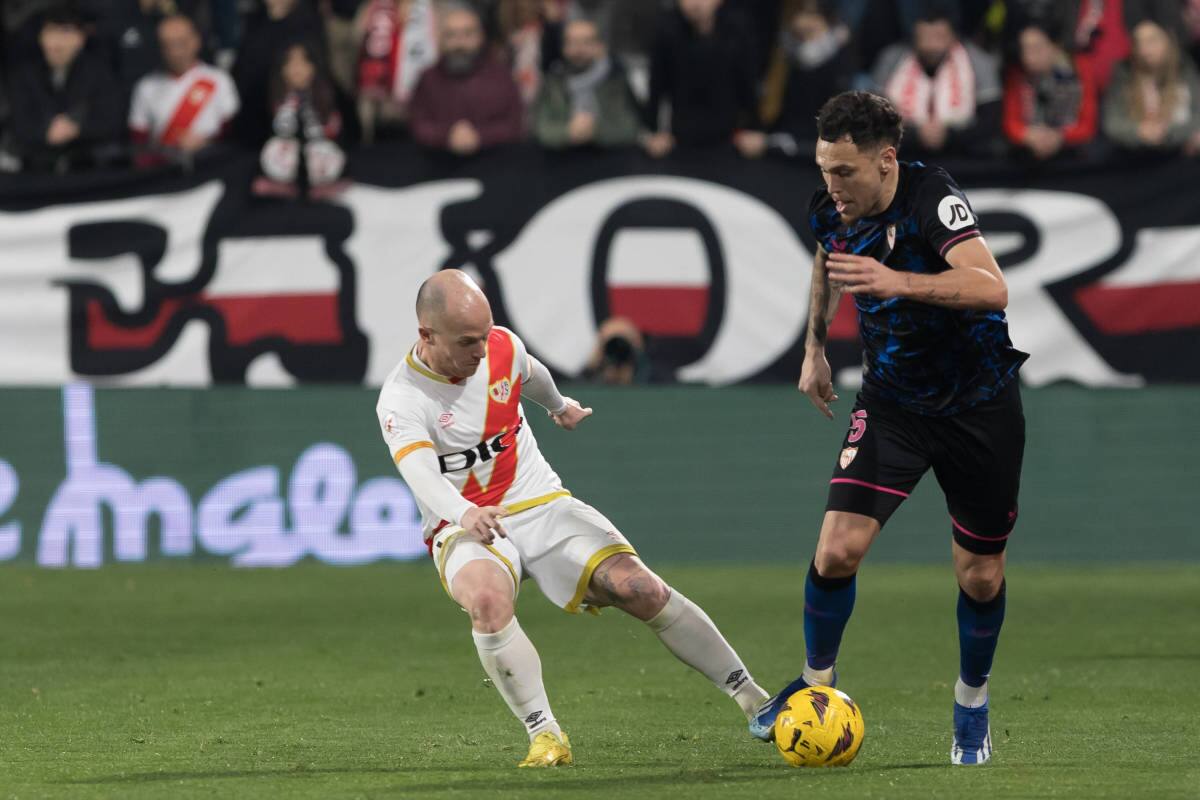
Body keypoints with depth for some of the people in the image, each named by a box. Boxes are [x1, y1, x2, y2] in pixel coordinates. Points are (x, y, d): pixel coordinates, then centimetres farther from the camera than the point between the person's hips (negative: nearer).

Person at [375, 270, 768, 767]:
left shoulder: (502, 348, -3)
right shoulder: (401, 400, -18)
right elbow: (421, 475, -36)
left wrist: (559, 405, 44)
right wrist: (465, 515, -57)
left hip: (542, 506, 4)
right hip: (463, 528, -4)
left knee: (637, 587, -16)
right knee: (488, 599, -38)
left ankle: (756, 701, -6)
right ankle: (544, 736, -26)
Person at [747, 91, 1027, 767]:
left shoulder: (932, 198, -26)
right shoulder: (831, 211, -8)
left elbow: (990, 287, -42)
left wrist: (895, 281, -52)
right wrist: (816, 346, 24)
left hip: (979, 403, -3)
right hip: (891, 401, 4)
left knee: (981, 576, 5)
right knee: (837, 550, -12)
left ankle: (972, 705, 30)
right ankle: (818, 682, 12)